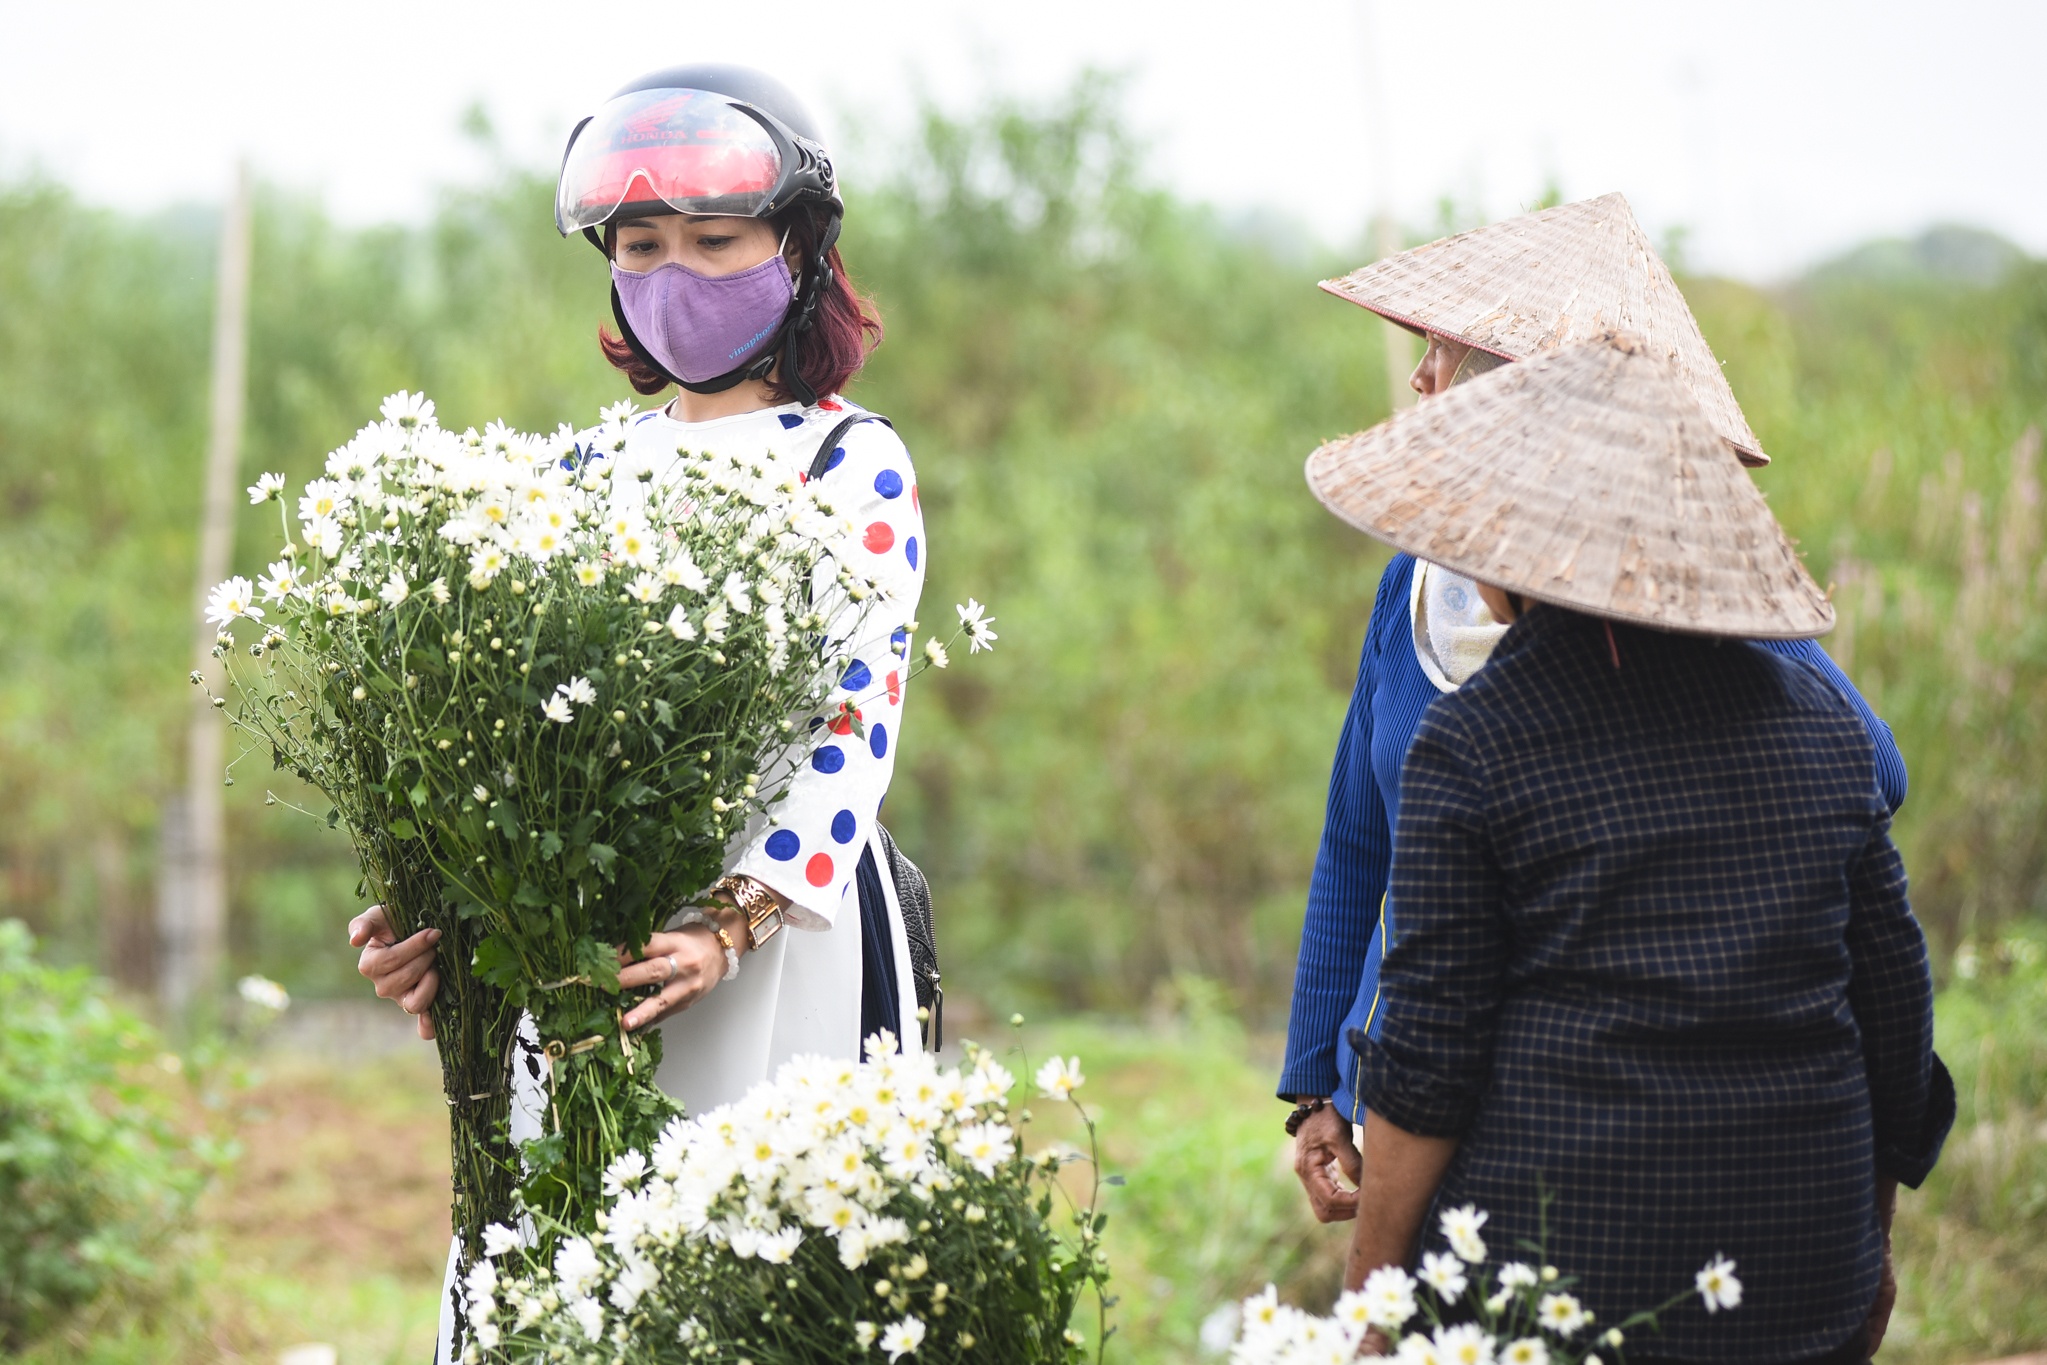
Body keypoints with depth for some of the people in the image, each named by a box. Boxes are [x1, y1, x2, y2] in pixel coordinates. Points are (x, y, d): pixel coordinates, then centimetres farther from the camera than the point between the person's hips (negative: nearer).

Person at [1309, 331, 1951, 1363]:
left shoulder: (1471, 742, -8)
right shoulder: (1821, 719, 6)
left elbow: (1425, 1055, -9)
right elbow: (1895, 1005, 10)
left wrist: (1369, 1282, 0)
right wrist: (1868, 1247, 22)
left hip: (1555, 1245, -4)